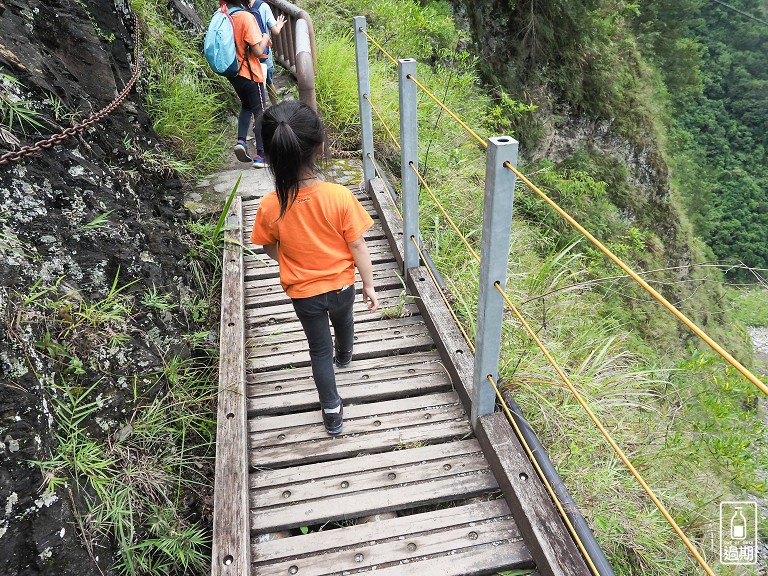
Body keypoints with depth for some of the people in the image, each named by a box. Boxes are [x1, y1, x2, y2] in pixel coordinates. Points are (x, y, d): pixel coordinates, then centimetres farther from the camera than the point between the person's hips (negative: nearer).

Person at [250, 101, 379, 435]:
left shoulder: (270, 207, -23)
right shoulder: (340, 197, -28)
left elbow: (270, 250, -5)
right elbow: (358, 247, -17)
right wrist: (369, 285, -2)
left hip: (303, 293, -1)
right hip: (342, 284, 1)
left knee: (320, 348, 20)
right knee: (343, 320, 34)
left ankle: (332, 413, 29)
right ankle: (344, 355, 66)